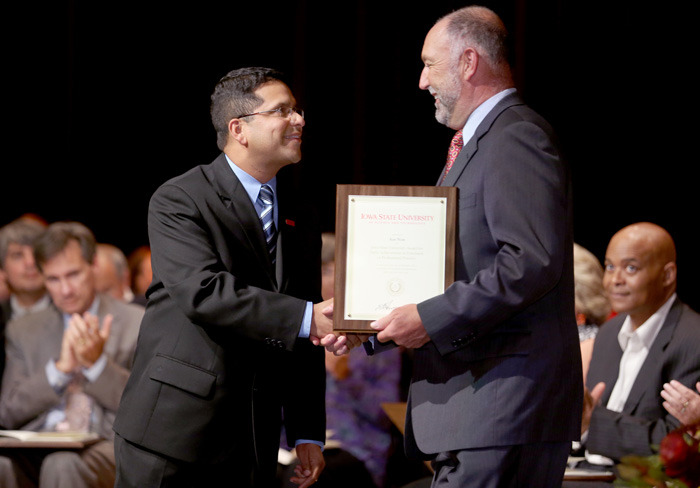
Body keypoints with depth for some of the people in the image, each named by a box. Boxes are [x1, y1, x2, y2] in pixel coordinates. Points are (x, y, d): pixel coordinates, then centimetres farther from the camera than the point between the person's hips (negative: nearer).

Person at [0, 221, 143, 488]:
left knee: (62, 465, -39)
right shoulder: (22, 330, 20)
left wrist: (97, 363, -10)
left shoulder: (139, 324, 11)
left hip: (107, 443, -2)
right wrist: (61, 368, -5)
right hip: (37, 449, 2)